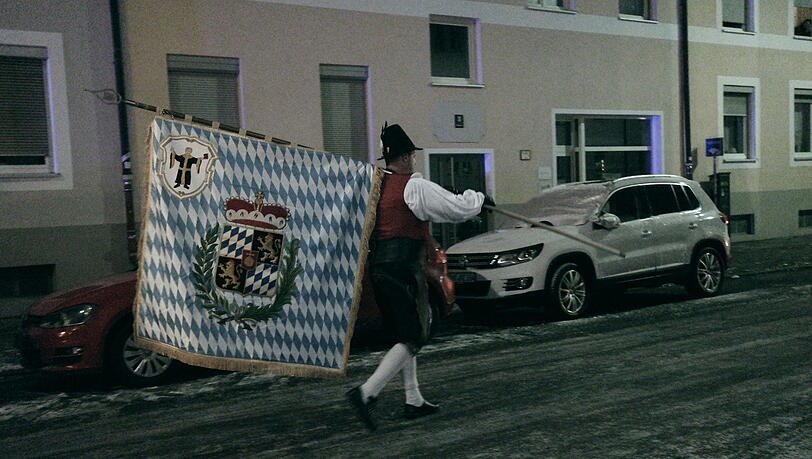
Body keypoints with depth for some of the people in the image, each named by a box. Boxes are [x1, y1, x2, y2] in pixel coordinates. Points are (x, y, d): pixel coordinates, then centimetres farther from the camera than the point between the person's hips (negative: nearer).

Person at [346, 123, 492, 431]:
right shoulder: (415, 187, -11)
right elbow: (459, 209, -9)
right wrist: (479, 197, 10)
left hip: (378, 269, 9)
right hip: (403, 270, -8)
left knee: (403, 336, 17)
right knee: (413, 339, -2)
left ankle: (413, 400, 24)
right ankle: (367, 392, -13)